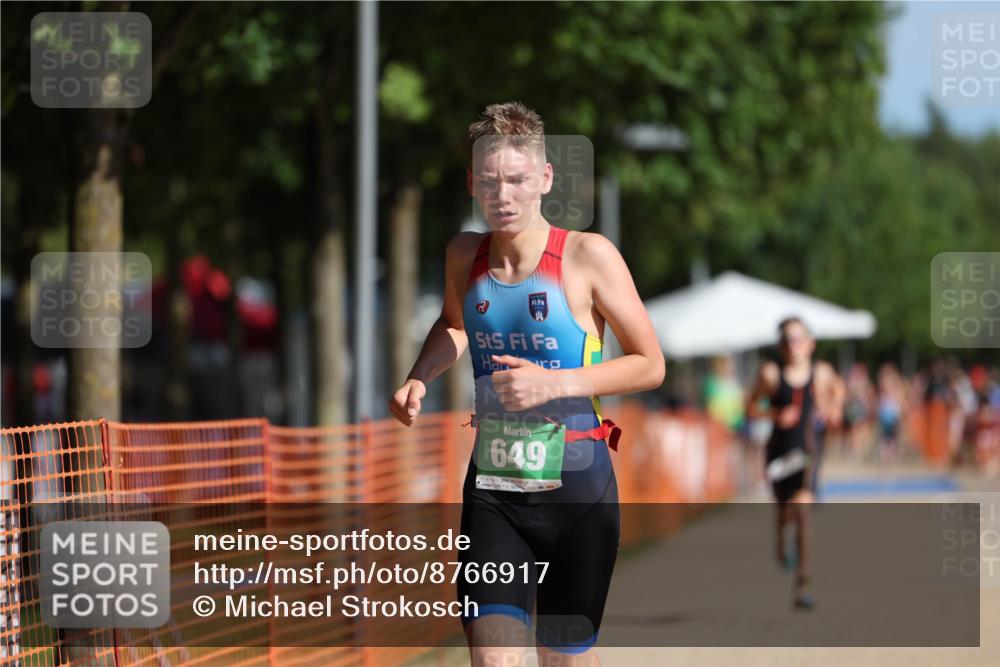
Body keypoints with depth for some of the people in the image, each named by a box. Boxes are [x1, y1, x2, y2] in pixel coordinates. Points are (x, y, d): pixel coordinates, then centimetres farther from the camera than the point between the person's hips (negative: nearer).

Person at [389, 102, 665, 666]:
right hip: (492, 491, 3)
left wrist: (556, 384, -17)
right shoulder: (464, 257, 4)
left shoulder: (588, 256, -9)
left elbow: (650, 365, -5)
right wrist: (419, 379, 8)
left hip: (576, 491, -3)